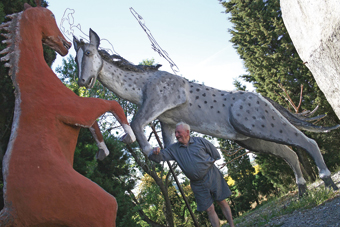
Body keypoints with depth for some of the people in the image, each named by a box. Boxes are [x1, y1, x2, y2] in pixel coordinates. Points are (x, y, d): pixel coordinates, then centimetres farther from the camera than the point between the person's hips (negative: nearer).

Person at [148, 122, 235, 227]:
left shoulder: (200, 141, -1)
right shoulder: (174, 149, 3)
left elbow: (216, 155, 5)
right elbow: (160, 156, -6)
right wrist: (155, 152, -27)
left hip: (212, 176, -2)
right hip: (197, 185, 2)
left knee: (222, 202, 4)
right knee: (209, 209, 5)